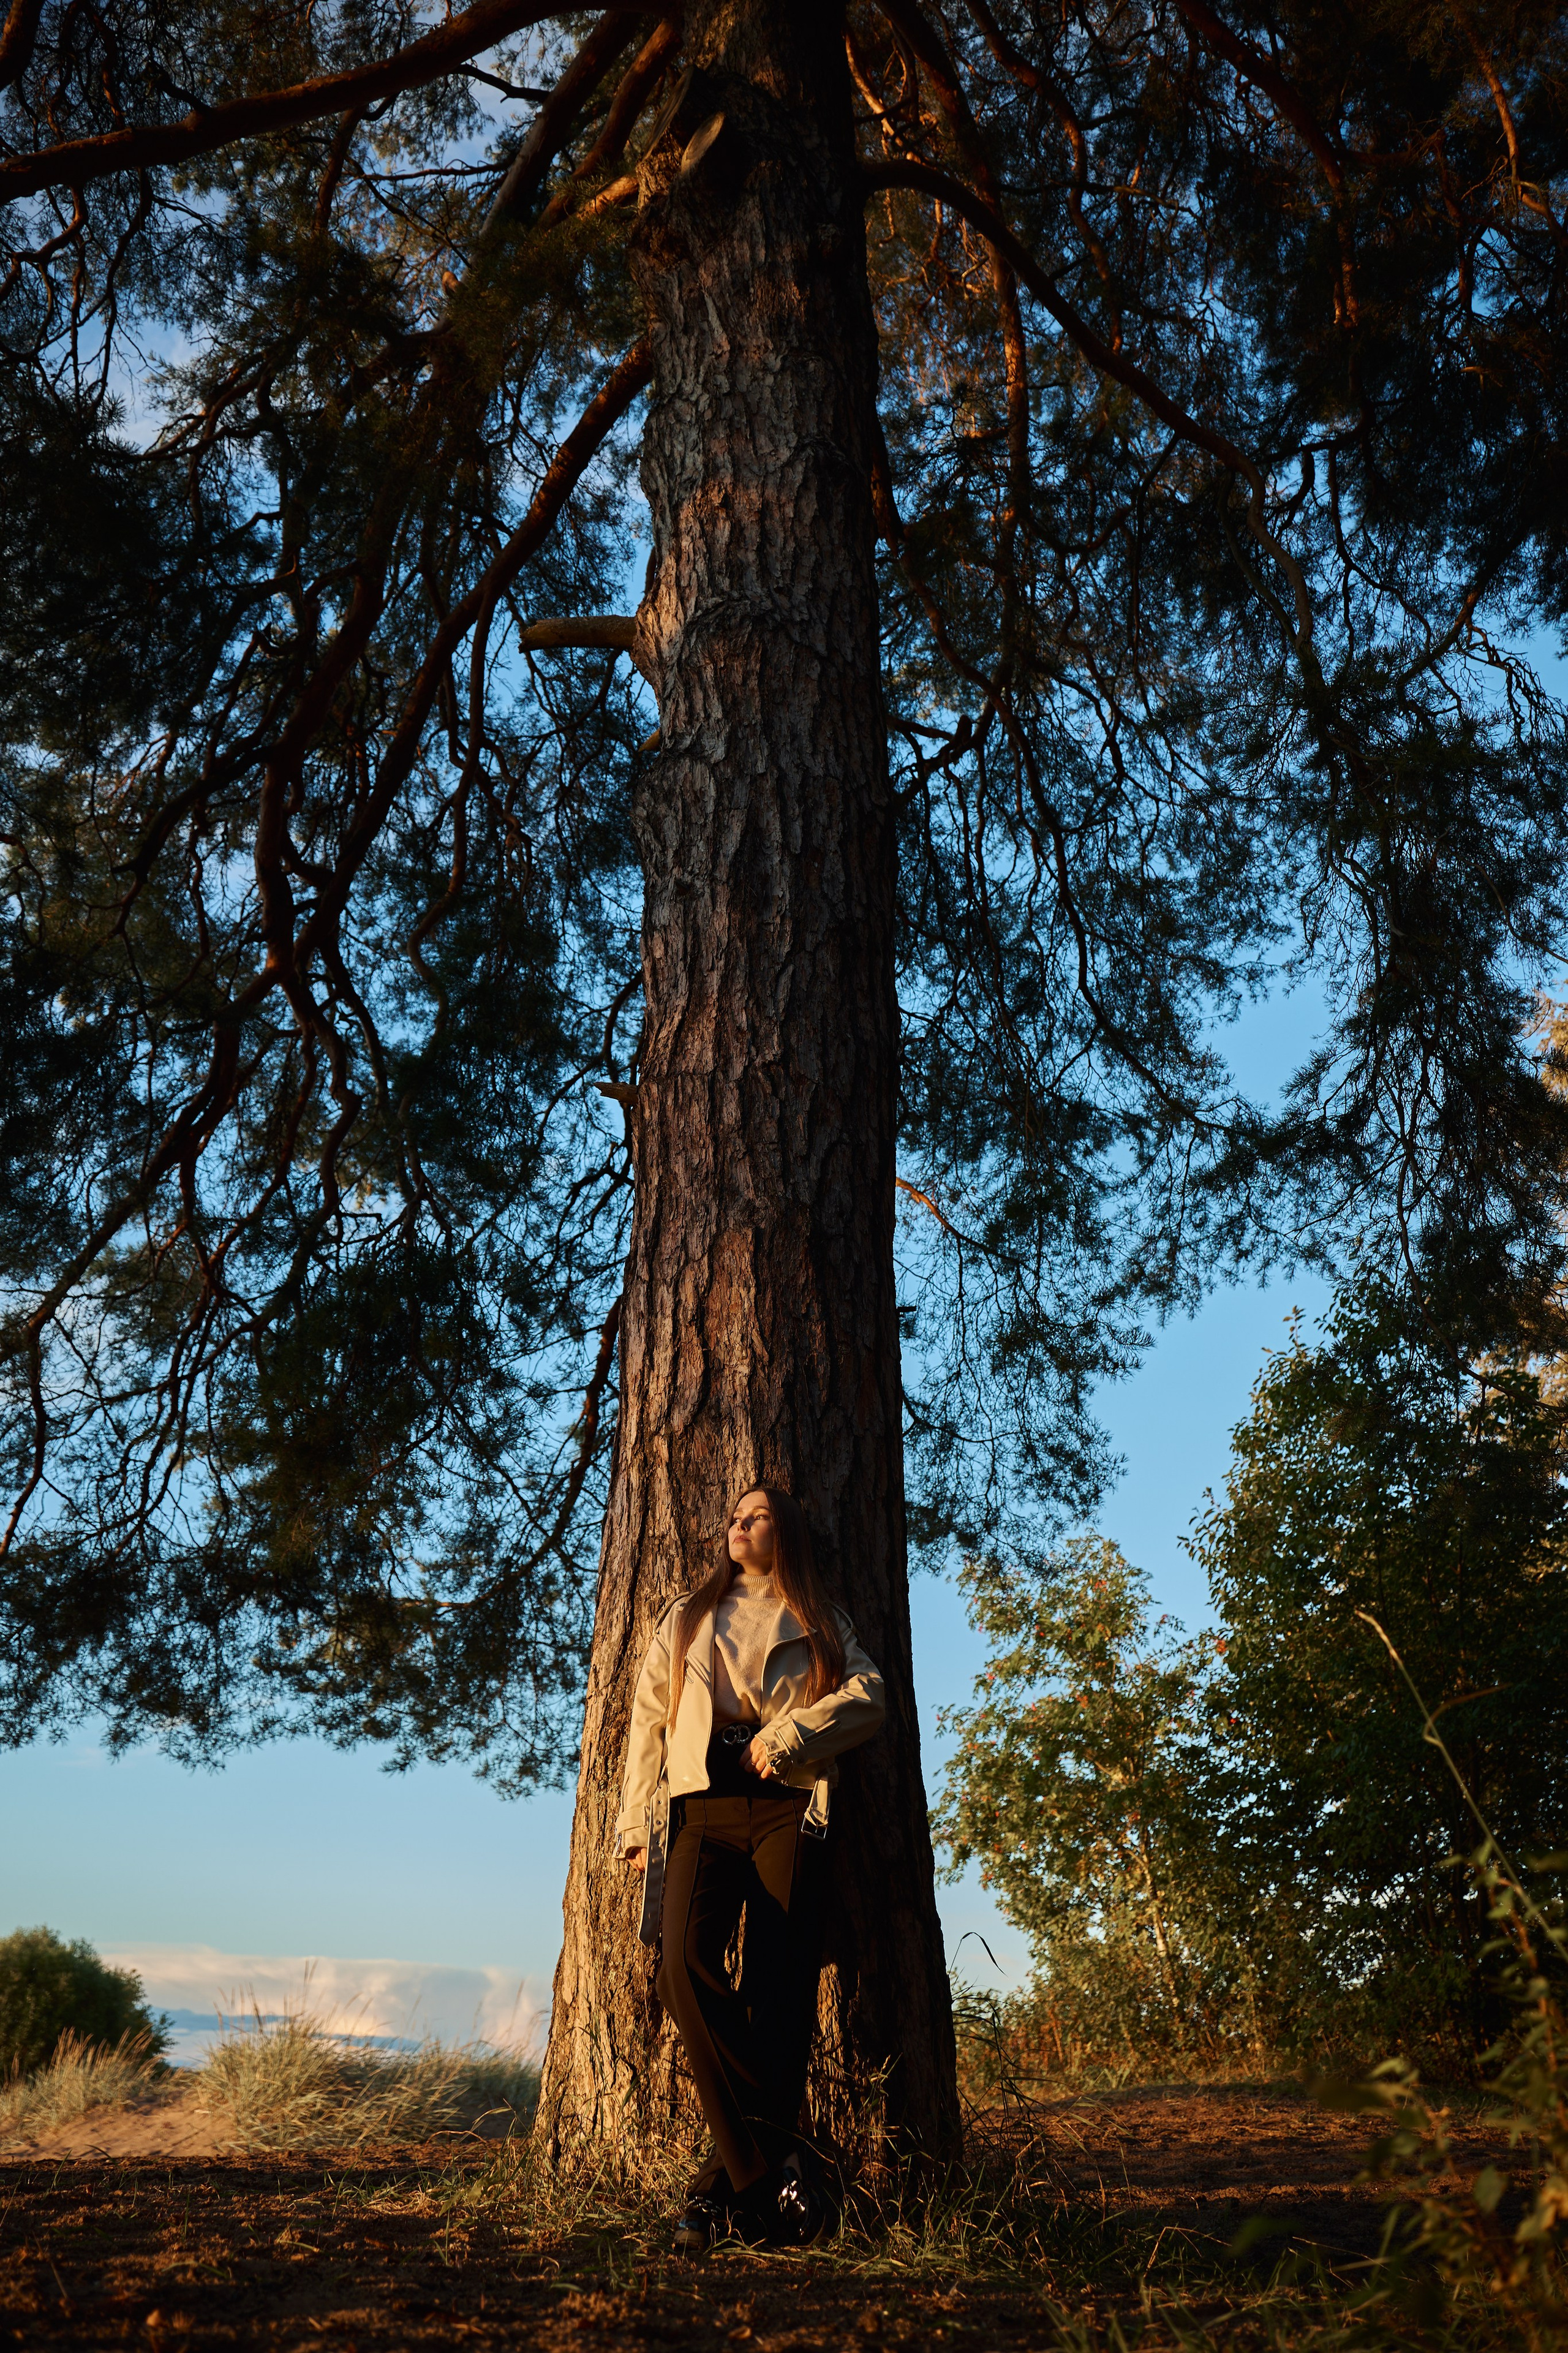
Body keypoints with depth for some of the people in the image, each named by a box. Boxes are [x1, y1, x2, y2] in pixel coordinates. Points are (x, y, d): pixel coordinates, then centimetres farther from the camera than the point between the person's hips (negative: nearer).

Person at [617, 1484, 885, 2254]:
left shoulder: (818, 1624, 20)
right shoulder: (686, 1618, 25)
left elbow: (867, 1695, 4)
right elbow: (648, 1720, 19)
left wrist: (790, 1734, -10)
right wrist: (638, 1824, 10)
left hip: (788, 1810, 0)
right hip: (705, 1809, 1)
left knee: (778, 1993, -10)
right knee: (685, 1961, -23)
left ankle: (730, 2182, -2)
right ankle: (775, 2165, -20)